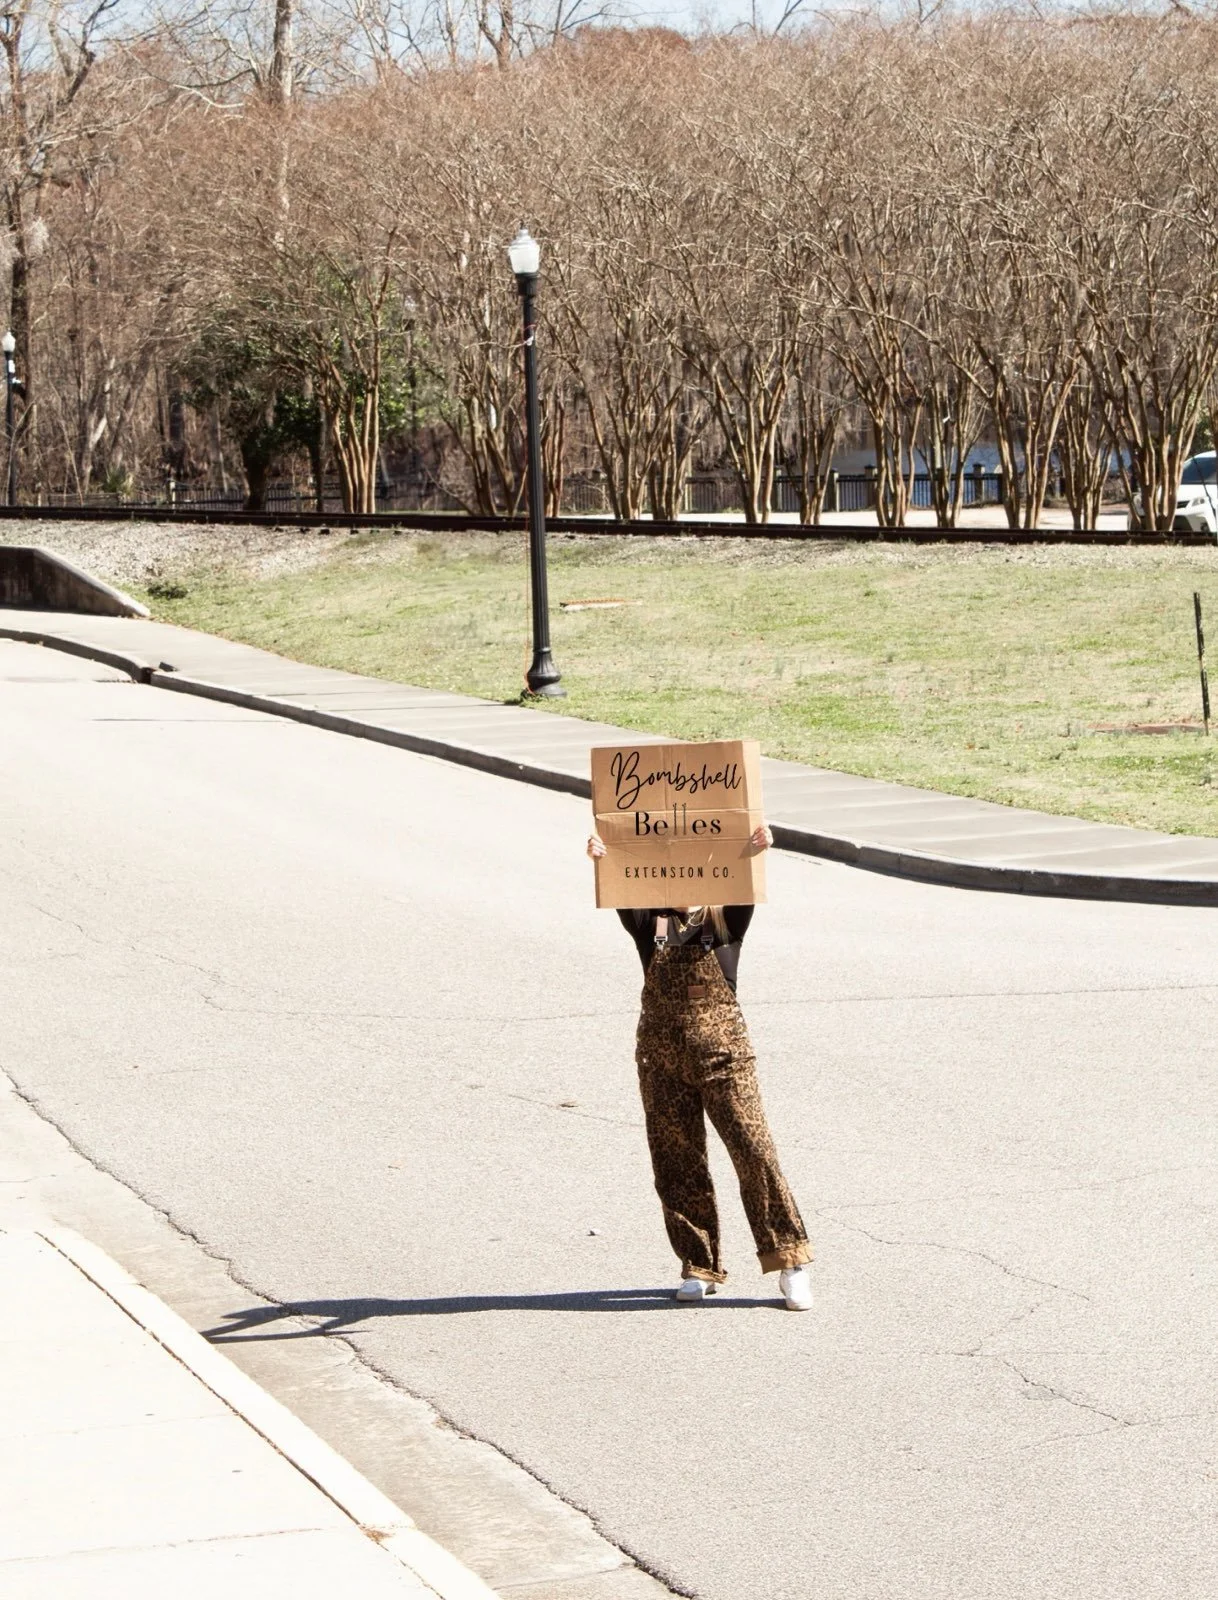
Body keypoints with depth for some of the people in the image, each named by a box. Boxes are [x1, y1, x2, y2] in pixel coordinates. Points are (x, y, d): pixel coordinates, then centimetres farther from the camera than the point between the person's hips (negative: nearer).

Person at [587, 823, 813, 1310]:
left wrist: (757, 853, -34)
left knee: (753, 1150, -9)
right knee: (676, 1162, 5)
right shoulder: (650, 923, 7)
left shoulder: (725, 920, 4)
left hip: (721, 1049, -2)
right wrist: (603, 862, -31)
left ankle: (790, 1261, -3)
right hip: (661, 1051, 2)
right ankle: (699, 1267, 17)